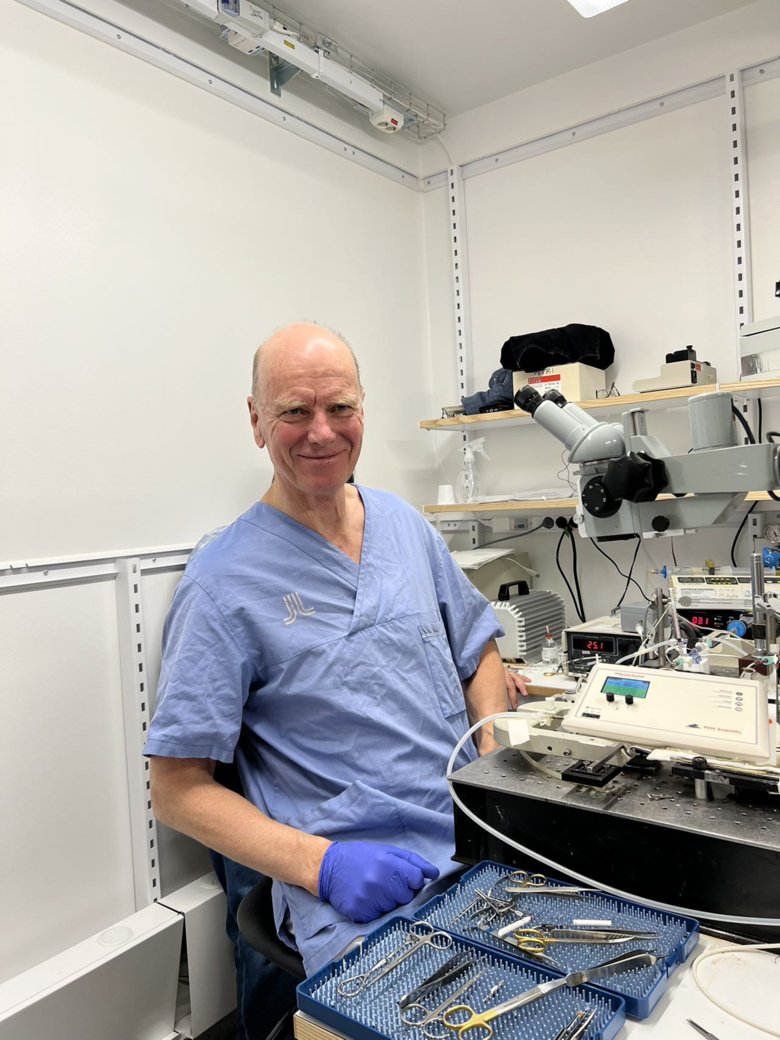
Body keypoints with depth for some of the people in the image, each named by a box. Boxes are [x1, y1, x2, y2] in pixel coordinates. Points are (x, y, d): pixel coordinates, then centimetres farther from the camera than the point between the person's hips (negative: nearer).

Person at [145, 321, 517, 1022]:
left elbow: (478, 650, 19)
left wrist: (497, 751, 1)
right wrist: (320, 863, -18)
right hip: (358, 897, -5)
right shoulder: (224, 583, -9)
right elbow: (177, 789, -6)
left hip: (484, 847, 6)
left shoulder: (407, 525, 8)